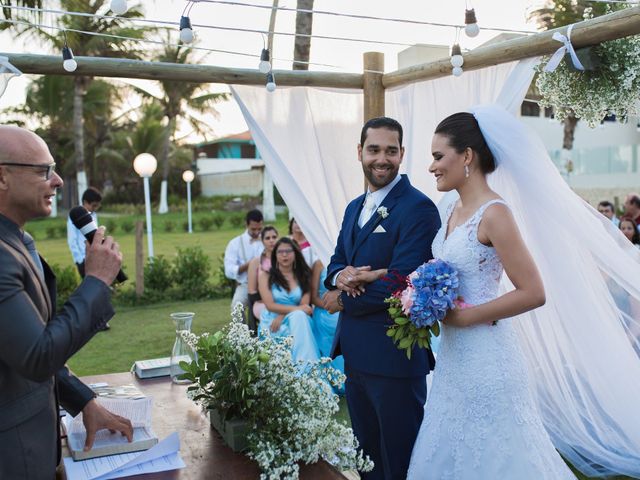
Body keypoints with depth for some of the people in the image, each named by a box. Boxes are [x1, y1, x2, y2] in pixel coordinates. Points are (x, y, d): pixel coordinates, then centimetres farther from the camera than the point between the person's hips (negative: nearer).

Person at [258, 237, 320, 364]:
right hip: (272, 323, -2)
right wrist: (295, 309, -21)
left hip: (296, 320, 2)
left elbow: (304, 306, -1)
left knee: (299, 316, -34)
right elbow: (270, 305, -8)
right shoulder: (265, 275, 3)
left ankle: (305, 363, -42)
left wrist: (282, 316, -16)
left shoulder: (303, 275, 11)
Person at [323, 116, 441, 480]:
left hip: (394, 357, -8)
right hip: (355, 353, 8)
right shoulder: (354, 208, 11)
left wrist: (341, 300, -10)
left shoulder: (418, 208, -16)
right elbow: (336, 263, 15)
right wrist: (340, 276, -11)